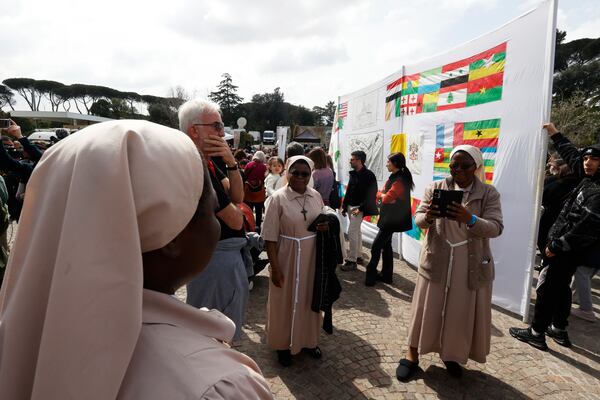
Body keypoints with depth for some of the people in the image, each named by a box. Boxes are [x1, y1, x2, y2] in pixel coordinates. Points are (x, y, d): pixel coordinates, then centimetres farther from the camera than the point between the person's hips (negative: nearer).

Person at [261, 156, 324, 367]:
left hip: (312, 258, 4)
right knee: (285, 301, 12)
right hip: (287, 258, -4)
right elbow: (270, 237, -14)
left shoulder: (316, 196, 0)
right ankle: (283, 344, 34)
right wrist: (275, 267, -15)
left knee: (309, 298, 19)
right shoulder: (278, 198, -14)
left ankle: (308, 339, 41)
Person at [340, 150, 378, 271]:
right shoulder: (353, 174, 11)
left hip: (359, 208, -8)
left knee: (352, 232, -11)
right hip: (350, 207, 8)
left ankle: (352, 261, -5)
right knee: (357, 231, 15)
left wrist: (361, 208, -19)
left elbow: (370, 195, -16)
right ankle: (358, 256, 26)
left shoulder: (368, 175, -12)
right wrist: (344, 206, 12)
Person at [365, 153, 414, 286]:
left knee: (376, 246, -8)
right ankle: (386, 275, 24)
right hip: (388, 217, 10)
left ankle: (371, 275, 0)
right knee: (386, 245, 15)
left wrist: (382, 195, -3)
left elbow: (387, 198, -21)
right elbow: (382, 194, 12)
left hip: (393, 219, -10)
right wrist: (384, 195, -7)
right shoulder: (394, 177, 12)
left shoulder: (400, 180, -19)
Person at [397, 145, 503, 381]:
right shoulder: (435, 188, -1)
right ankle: (412, 355, 24)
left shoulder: (489, 194, -2)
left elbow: (495, 227, -14)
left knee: (462, 312, 11)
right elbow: (418, 219, -6)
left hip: (471, 265, 1)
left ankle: (452, 355, 35)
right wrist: (428, 217, -31)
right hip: (436, 261, 0)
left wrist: (470, 219, -34)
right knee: (427, 309, 8)